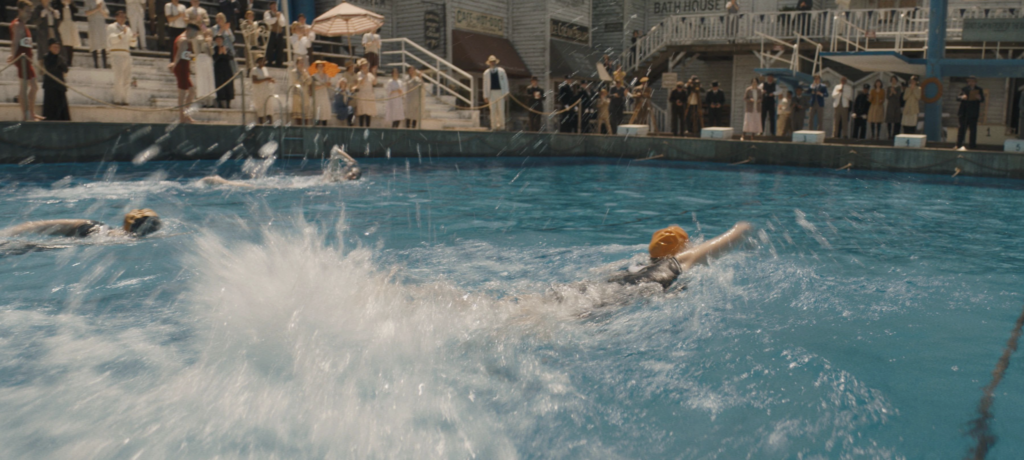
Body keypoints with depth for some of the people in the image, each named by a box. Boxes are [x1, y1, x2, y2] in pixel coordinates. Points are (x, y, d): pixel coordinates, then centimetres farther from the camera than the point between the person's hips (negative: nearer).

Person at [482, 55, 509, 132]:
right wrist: (486, 96, 1)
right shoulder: (486, 73, 7)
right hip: (491, 93, 1)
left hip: (500, 92, 0)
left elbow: (505, 82, 7)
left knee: (501, 110, -1)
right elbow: (485, 84, 6)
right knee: (493, 110, -1)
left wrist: (506, 93, 0)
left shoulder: (501, 71, 6)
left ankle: (501, 126, 5)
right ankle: (494, 126, 4)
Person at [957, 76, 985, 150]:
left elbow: (983, 101, 5)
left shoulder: (979, 90, 8)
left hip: (973, 113, 0)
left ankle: (972, 144, 5)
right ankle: (959, 144, 3)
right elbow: (957, 97, 3)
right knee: (962, 128, 0)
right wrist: (961, 97, -18)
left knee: (973, 128, 0)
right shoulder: (964, 89, 8)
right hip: (964, 113, 0)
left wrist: (979, 98, -17)